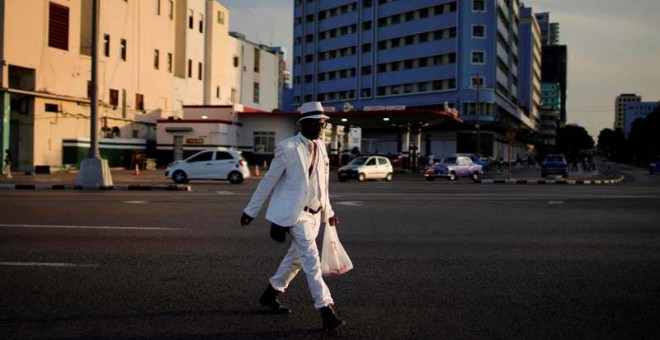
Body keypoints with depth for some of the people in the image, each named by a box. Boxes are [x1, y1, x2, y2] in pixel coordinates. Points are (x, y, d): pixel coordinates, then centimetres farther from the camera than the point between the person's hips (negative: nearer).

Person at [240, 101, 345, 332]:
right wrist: (251, 210, -2)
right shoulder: (287, 148, -12)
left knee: (296, 258, 17)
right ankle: (326, 310, -13)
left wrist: (328, 211, 19)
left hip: (314, 213, 8)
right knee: (311, 261, -12)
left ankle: (270, 294, 35)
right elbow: (268, 180, -7)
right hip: (295, 213, -8)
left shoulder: (320, 147, 8)